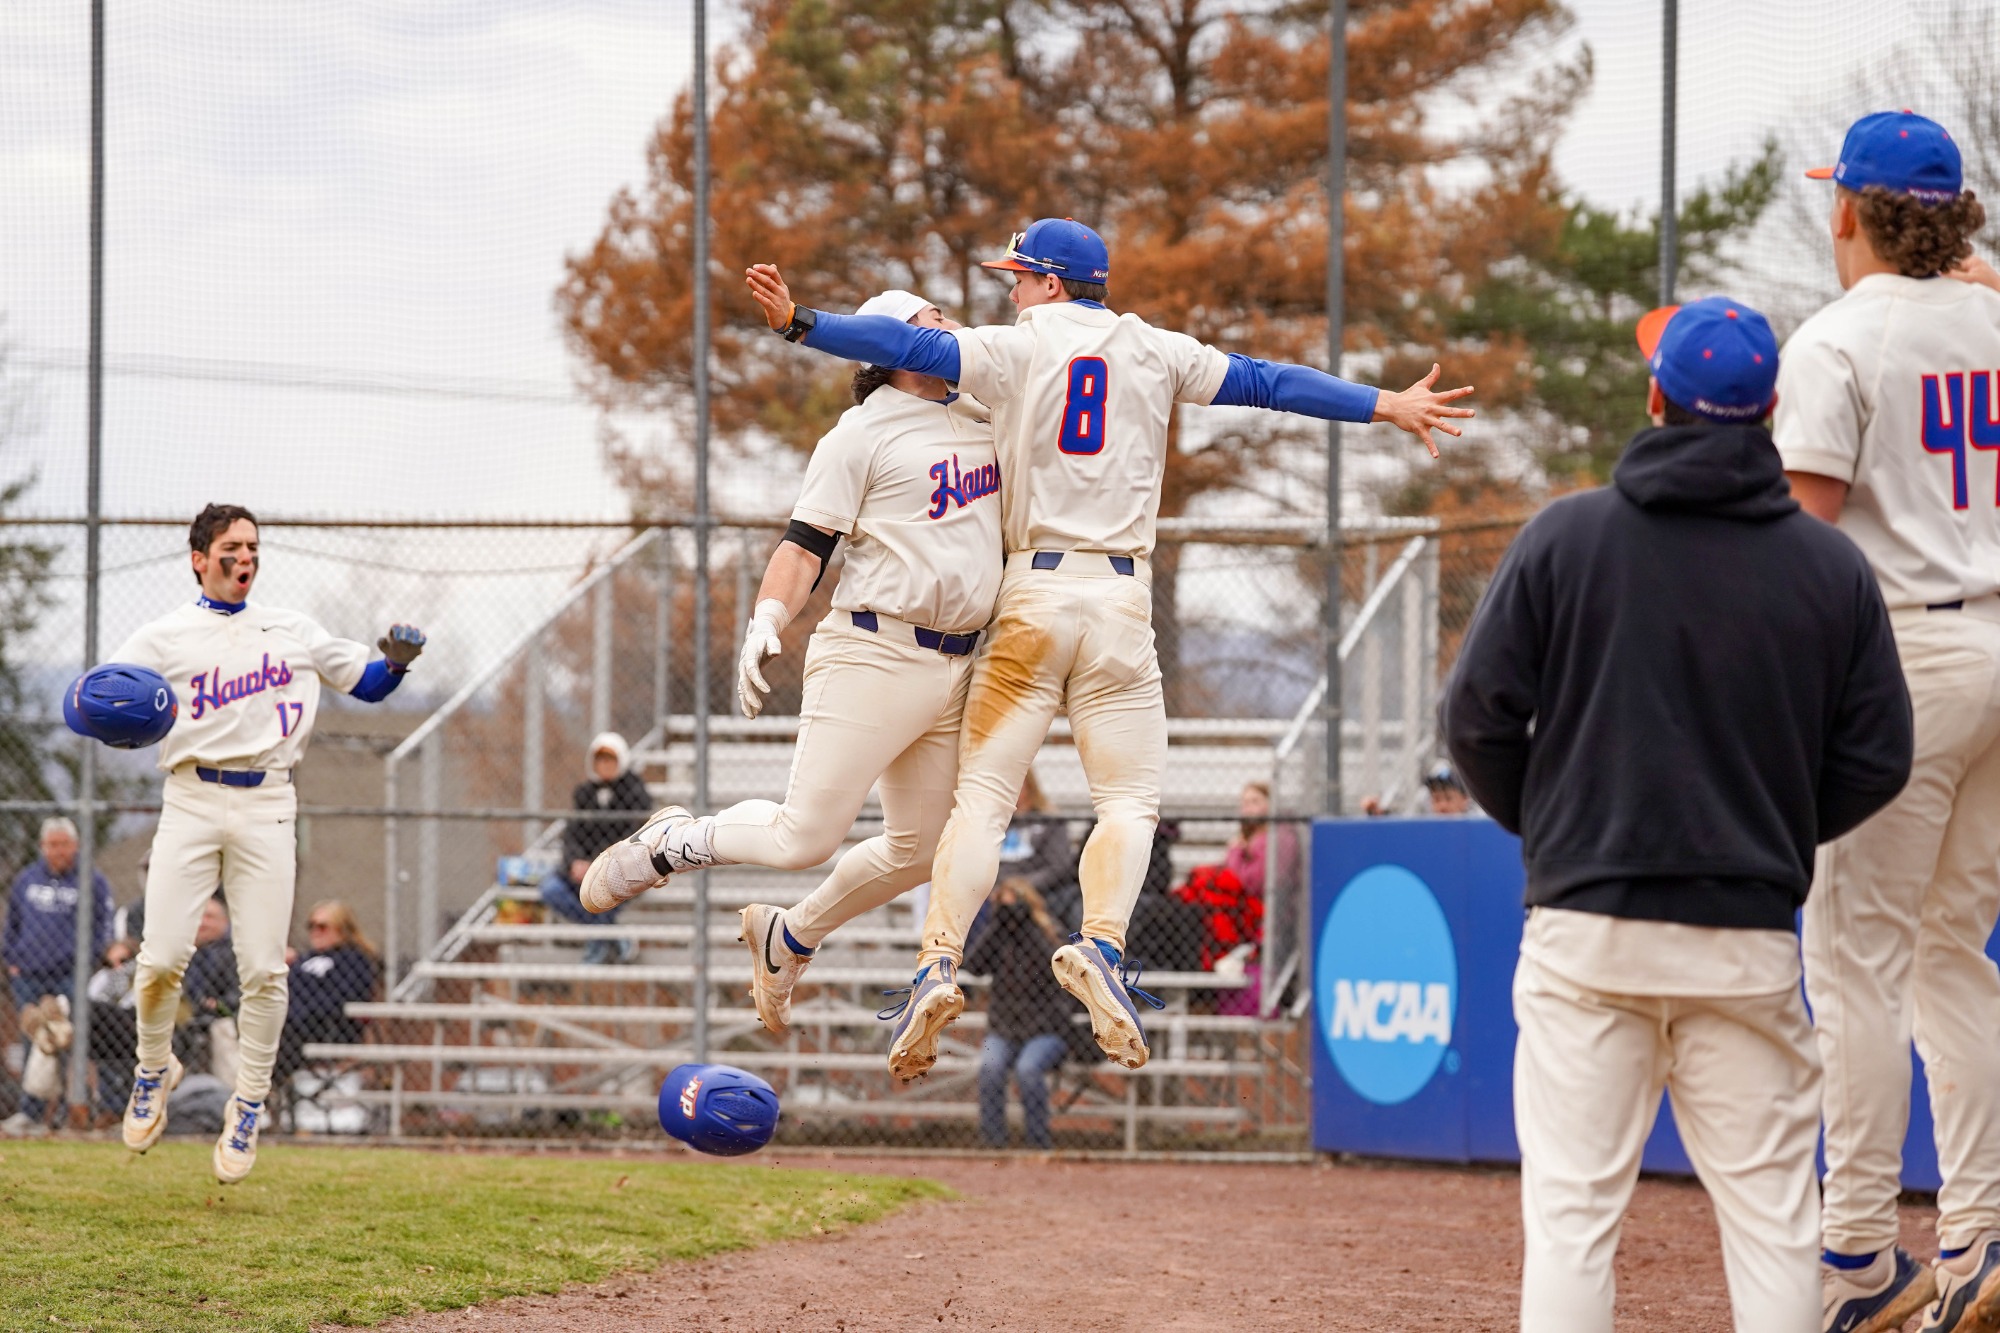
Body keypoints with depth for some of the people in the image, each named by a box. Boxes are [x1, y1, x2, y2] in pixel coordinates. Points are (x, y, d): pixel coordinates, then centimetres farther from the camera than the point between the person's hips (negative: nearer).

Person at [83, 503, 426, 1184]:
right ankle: (155, 1068, 18)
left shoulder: (292, 632, 14)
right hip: (191, 801, -1)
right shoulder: (163, 637, 7)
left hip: (265, 805, 1)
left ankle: (249, 1105, 9)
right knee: (161, 958, -10)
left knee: (264, 968, -5)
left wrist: (395, 663, -3)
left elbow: (365, 683, 19)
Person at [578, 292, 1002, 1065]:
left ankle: (790, 938, 32)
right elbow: (805, 545, -13)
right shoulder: (860, 436, -7)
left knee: (919, 850, 9)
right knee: (805, 837, -12)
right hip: (872, 655, -7)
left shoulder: (983, 418, 14)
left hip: (954, 673, 7)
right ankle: (670, 845, 16)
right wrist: (766, 622, -27)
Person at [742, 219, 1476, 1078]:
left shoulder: (1017, 348, 4)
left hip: (1032, 595, -1)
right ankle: (1101, 944, -24)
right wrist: (1385, 405, 9)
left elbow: (911, 348, -7)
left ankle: (939, 961, -17)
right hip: (1122, 599, 1)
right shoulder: (1154, 352, 11)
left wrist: (800, 325, -9)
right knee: (1128, 799, 1)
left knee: (981, 794, -2)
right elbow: (1266, 383, 8)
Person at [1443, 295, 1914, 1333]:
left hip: (1586, 929, -1)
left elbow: (1478, 717, -1)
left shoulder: (1566, 536, -2)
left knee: (1572, 1209, 0)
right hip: (1749, 940, 1)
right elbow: (1877, 758, 4)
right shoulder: (1833, 567, 2)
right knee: (1770, 1216, 6)